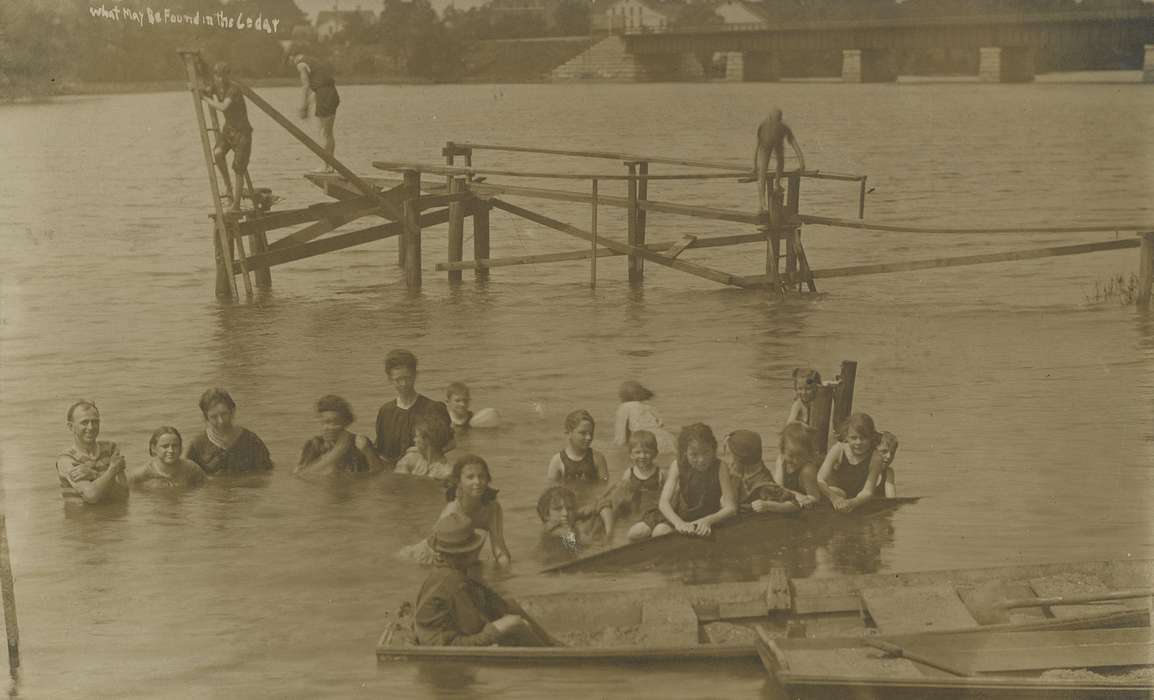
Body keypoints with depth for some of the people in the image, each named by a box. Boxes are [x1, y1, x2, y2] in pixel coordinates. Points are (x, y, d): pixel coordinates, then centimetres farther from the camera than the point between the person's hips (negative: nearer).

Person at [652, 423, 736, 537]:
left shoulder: (719, 468, -15)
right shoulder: (678, 466, -11)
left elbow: (730, 508, -21)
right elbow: (663, 502, -21)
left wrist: (707, 521, -41)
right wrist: (679, 523, -41)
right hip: (684, 519, 1)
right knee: (659, 531, -27)